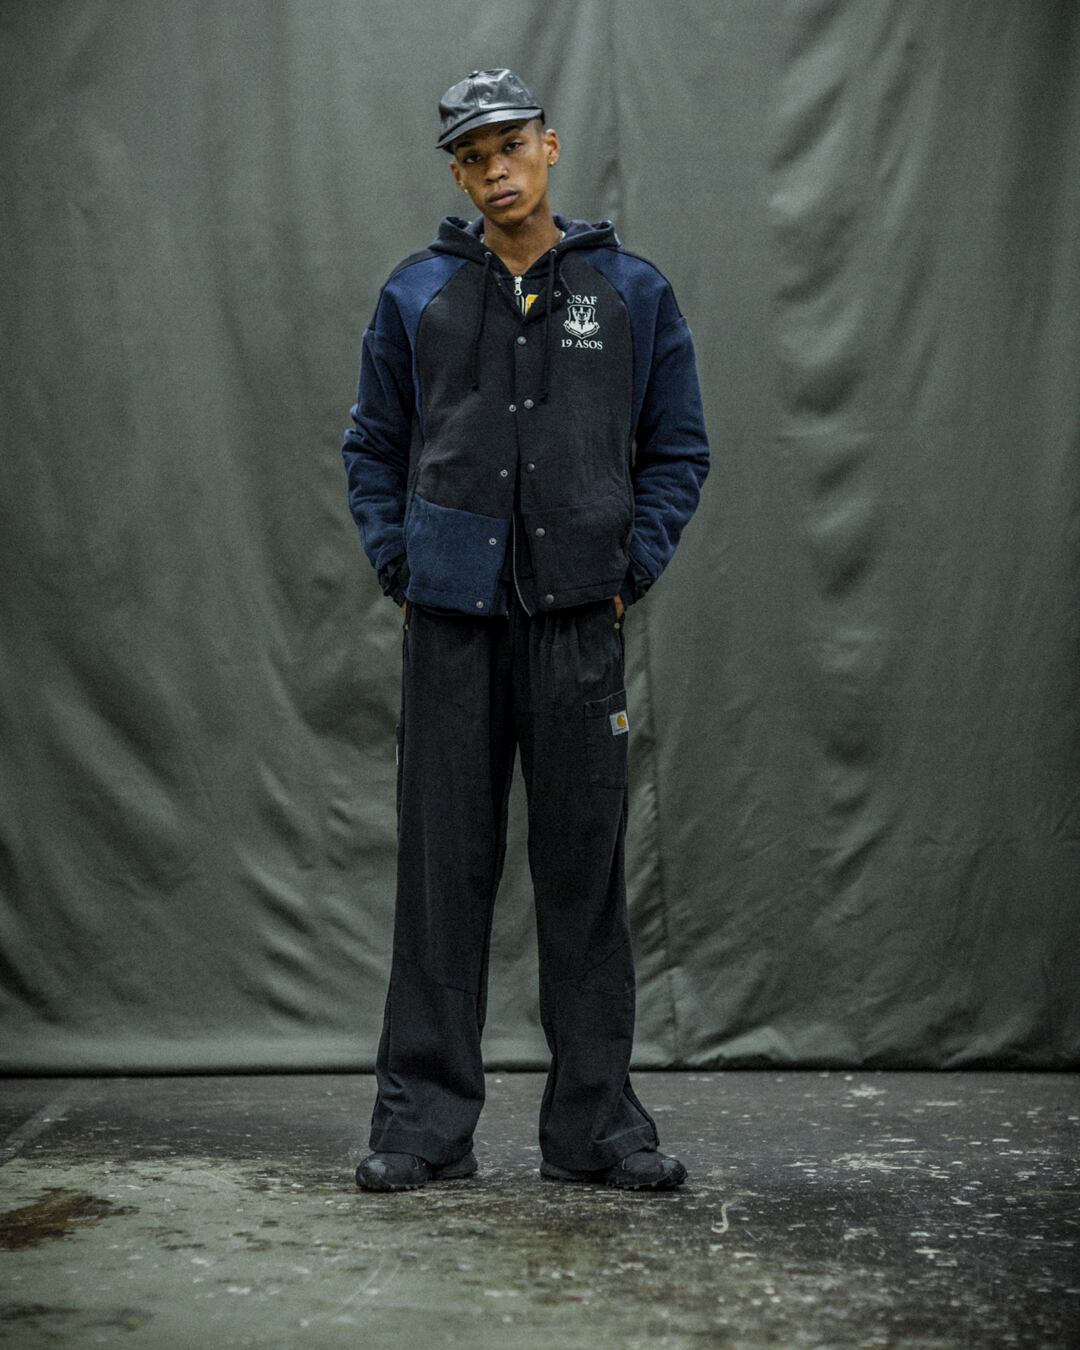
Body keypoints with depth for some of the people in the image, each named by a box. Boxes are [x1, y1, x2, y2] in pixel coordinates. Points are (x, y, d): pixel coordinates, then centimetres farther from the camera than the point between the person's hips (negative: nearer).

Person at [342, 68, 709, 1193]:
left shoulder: (631, 294, 6)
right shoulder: (417, 297, 7)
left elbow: (678, 449, 11)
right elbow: (373, 448, 15)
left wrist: (631, 571, 1)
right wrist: (399, 566, 3)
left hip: (577, 624, 0)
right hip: (450, 624, 0)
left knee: (584, 870, 4)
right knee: (443, 868, 2)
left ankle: (595, 1121, 14)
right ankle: (423, 1121, 11)